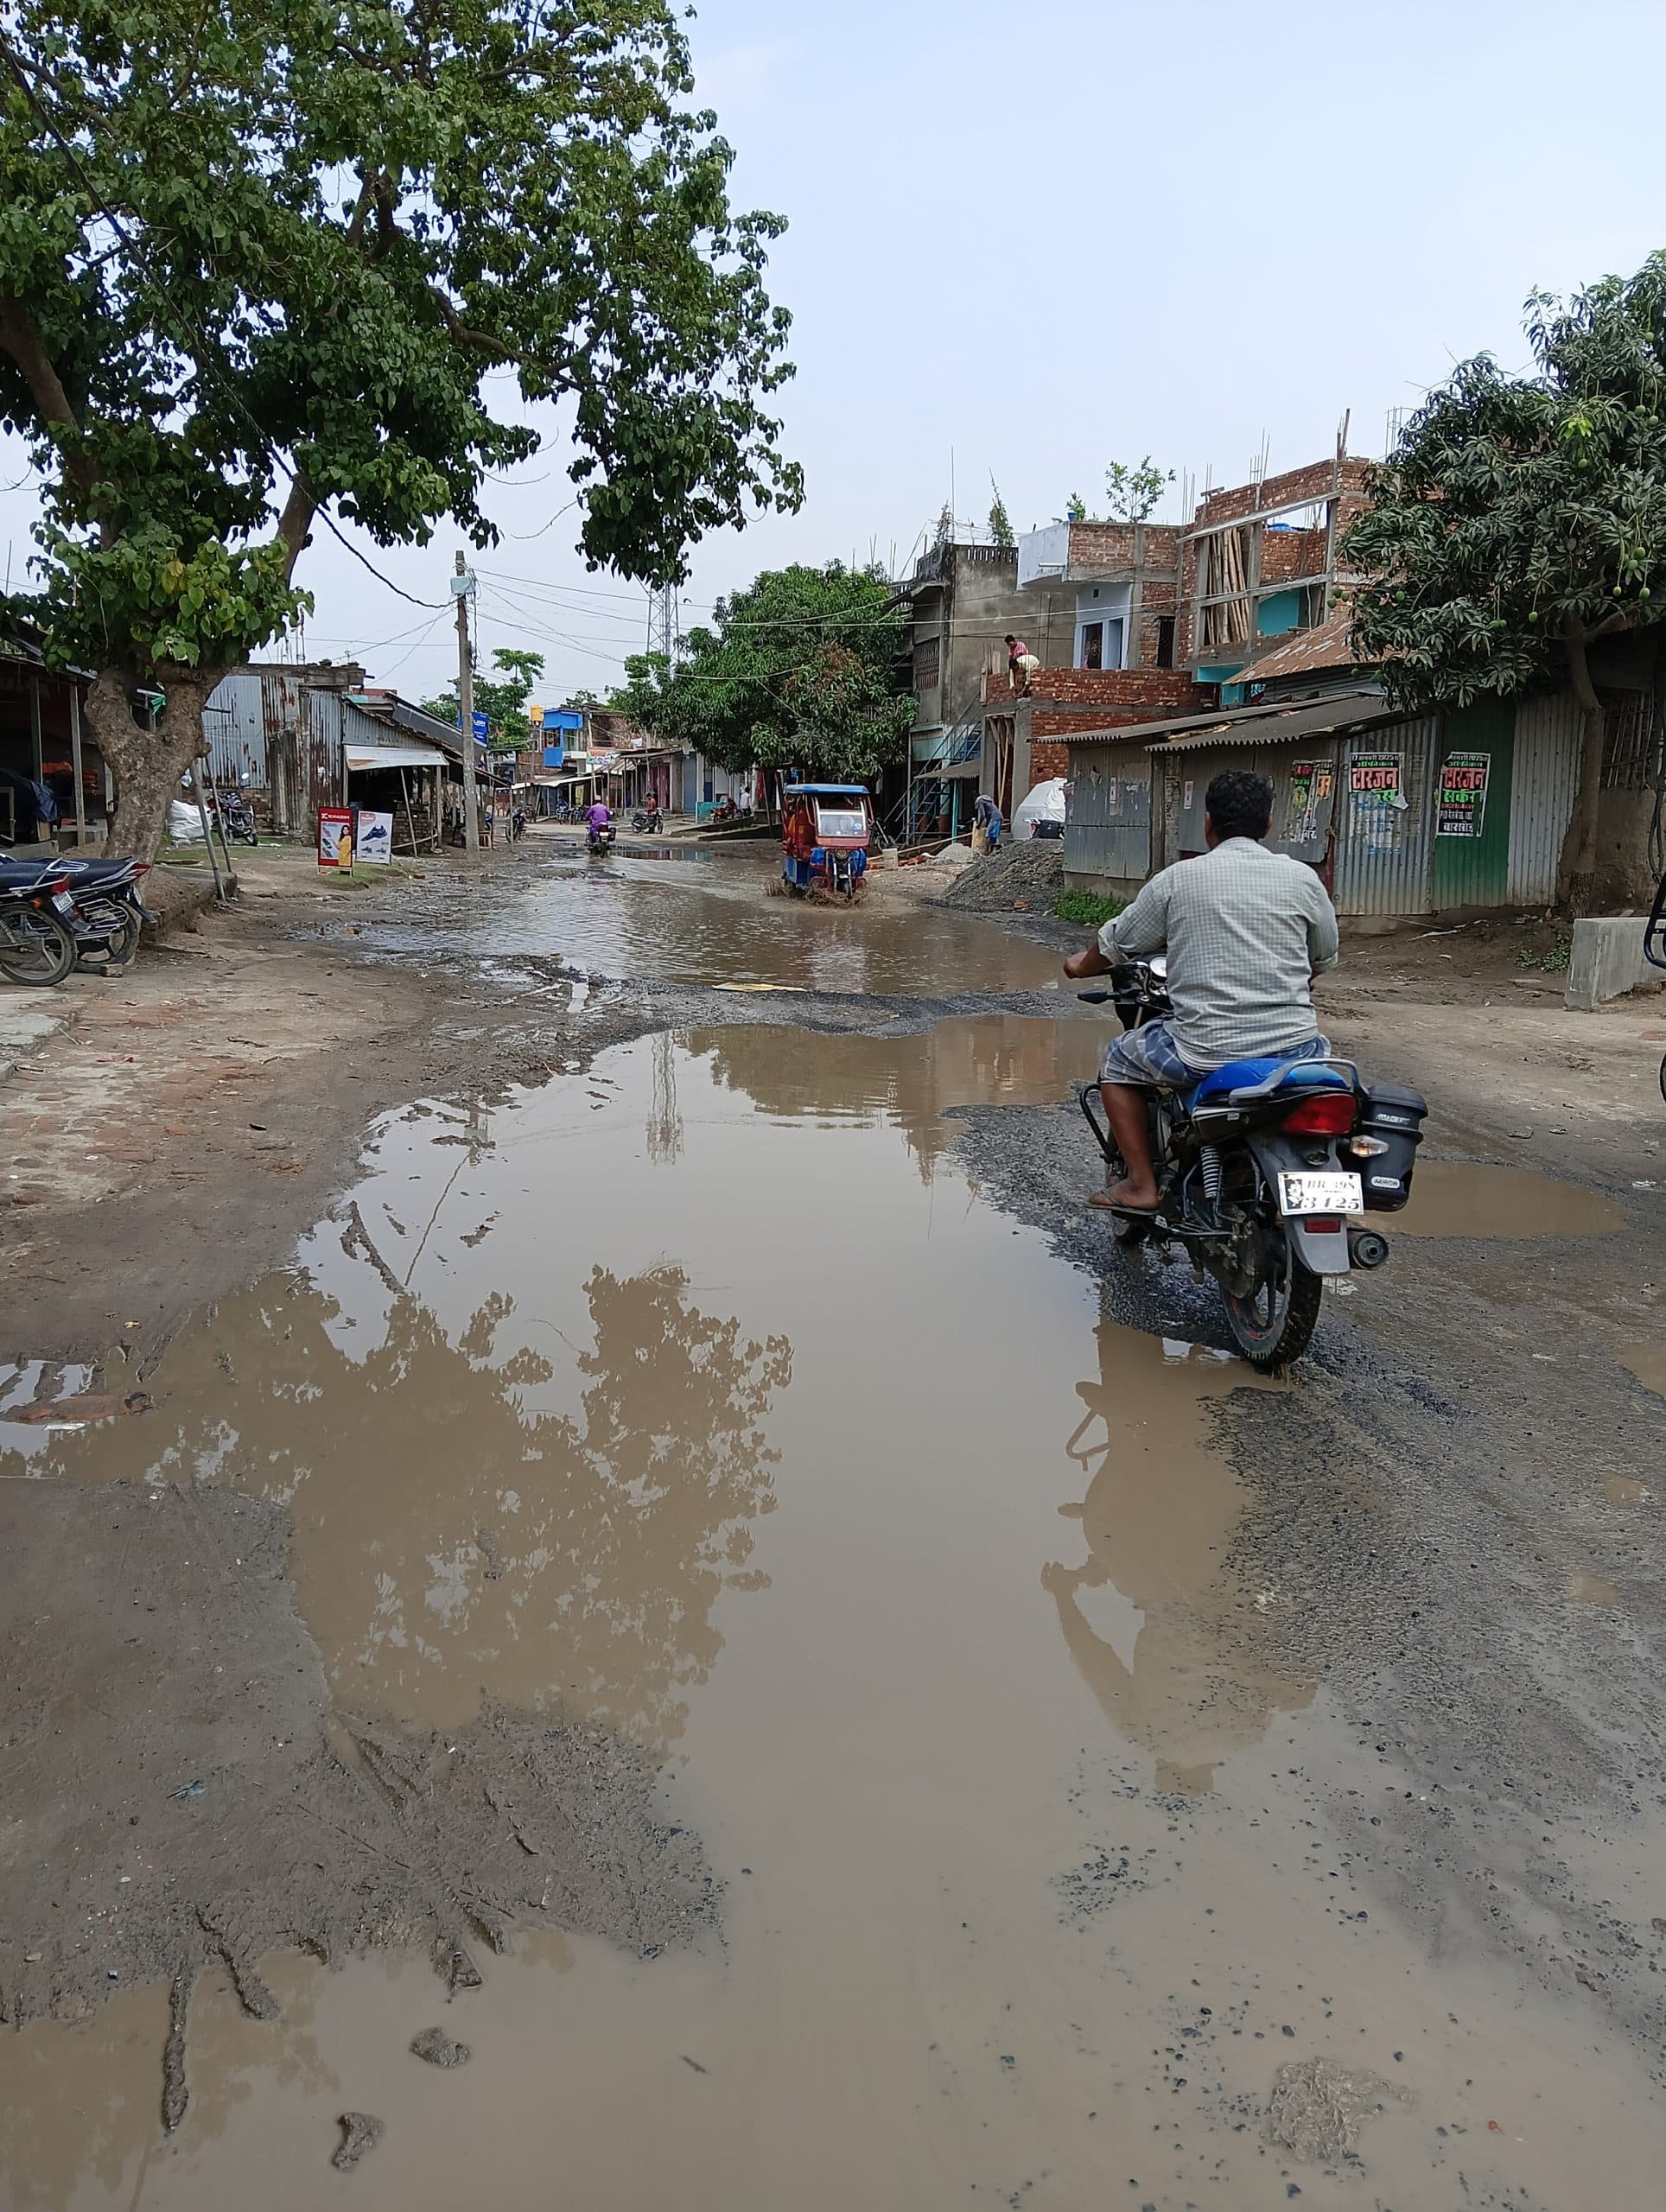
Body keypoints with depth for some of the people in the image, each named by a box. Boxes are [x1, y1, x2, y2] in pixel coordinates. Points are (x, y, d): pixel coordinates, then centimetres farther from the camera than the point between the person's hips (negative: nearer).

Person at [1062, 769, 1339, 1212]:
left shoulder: (1177, 879, 1)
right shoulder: (1302, 878, 5)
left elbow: (1116, 943, 14)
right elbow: (1324, 960, 18)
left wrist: (1081, 965, 36)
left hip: (1204, 1053, -2)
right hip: (1293, 1049, 3)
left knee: (1117, 1061, 23)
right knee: (1324, 1054, 37)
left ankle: (1141, 1183, 16)